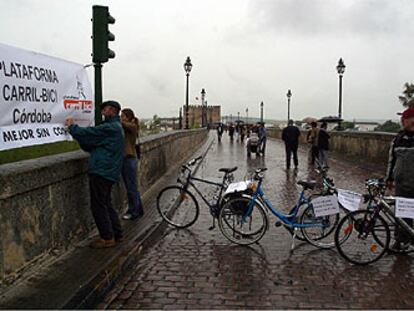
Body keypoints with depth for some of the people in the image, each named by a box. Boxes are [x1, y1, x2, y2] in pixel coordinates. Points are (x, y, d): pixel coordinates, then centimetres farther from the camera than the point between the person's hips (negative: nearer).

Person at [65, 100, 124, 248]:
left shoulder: (109, 128, -15)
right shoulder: (115, 127, 19)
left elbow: (87, 134, -18)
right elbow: (91, 145, 17)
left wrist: (72, 126, 1)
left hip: (101, 172, -10)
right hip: (108, 172, 10)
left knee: (98, 206, -3)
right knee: (106, 204, 18)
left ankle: (107, 238, 3)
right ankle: (116, 233, 24)